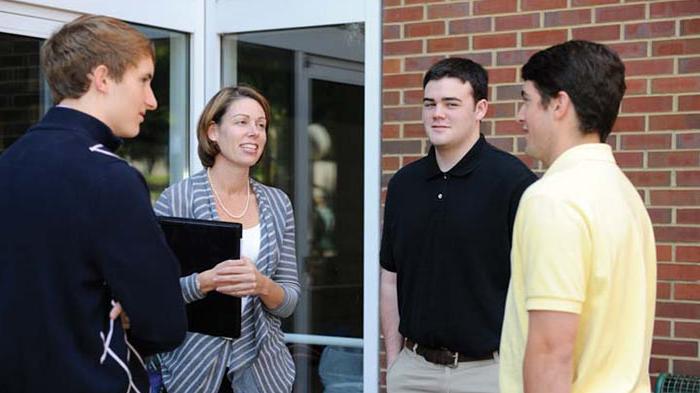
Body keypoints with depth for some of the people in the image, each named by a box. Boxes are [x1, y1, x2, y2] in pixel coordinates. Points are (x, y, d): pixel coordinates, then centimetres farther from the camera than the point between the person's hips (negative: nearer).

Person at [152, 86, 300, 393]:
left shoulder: (277, 204, 4)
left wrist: (262, 285, -17)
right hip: (191, 367, -3)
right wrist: (207, 281, -24)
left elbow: (289, 303, 3)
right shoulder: (176, 199, -8)